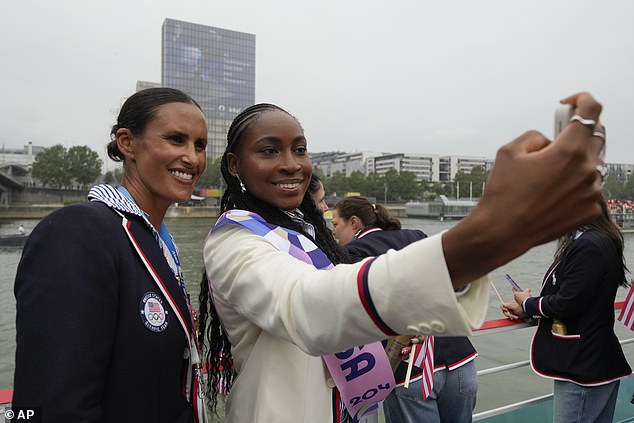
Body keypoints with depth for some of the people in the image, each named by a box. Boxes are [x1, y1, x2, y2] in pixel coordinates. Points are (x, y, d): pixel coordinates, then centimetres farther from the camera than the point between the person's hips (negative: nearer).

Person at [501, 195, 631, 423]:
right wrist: (525, 310, 7)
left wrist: (527, 303, -5)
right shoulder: (599, 241, 12)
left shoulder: (588, 246, -21)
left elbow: (566, 304, -22)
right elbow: (569, 297, 14)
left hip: (583, 368, -10)